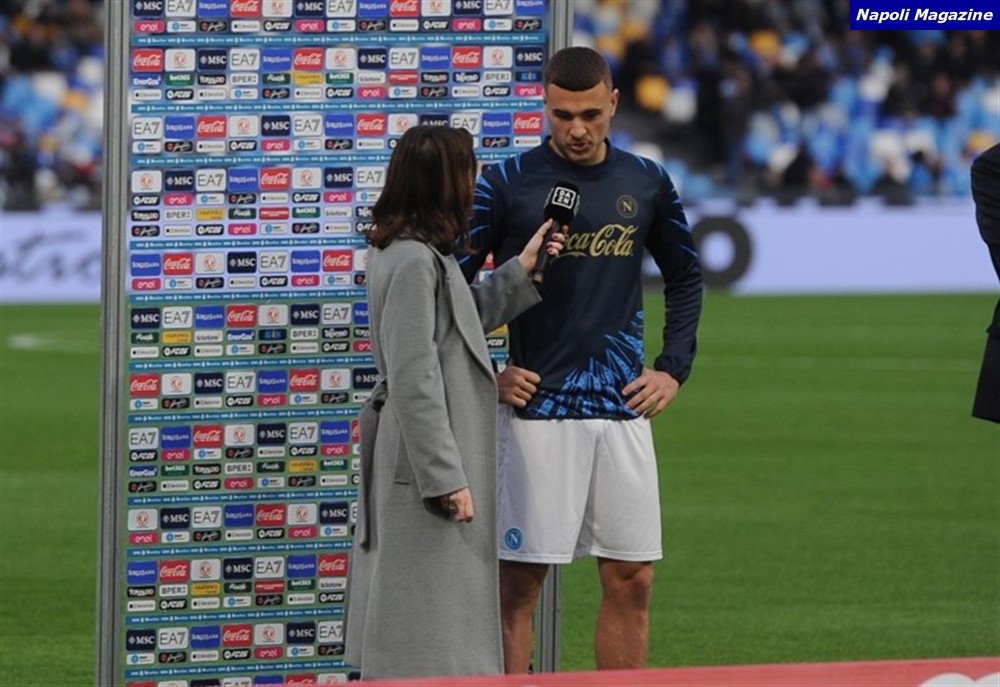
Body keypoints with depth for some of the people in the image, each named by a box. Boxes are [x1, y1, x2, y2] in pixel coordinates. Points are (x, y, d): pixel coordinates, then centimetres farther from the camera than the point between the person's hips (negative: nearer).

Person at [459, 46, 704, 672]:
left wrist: (674, 369, 11)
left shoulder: (647, 184, 7)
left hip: (623, 409, 4)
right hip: (537, 408, -4)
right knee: (519, 583, -5)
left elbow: (685, 278, 20)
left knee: (632, 581, 4)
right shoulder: (507, 183, -4)